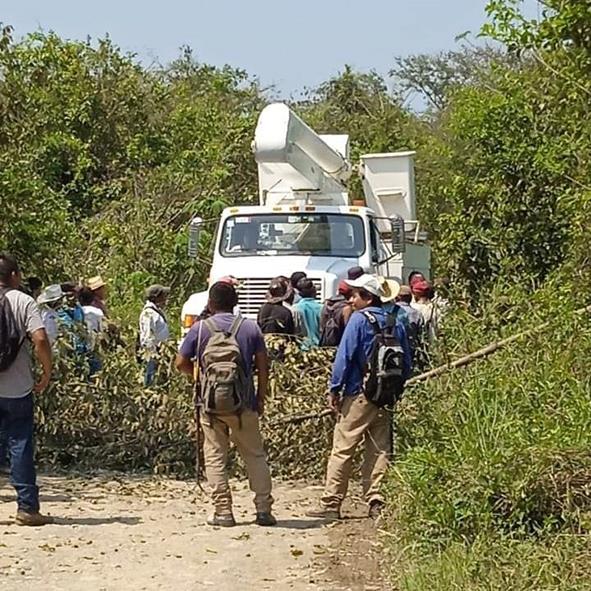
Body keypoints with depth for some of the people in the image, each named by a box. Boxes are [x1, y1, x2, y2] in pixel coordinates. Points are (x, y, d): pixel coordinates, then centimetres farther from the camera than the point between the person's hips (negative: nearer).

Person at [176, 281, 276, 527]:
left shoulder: (200, 328, -1)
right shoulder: (250, 327, 3)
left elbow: (181, 363, 1)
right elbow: (262, 365, 2)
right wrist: (261, 397, 9)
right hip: (243, 403, 1)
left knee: (215, 457, 5)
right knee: (255, 454, 9)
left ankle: (223, 512, 3)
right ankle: (264, 509, 6)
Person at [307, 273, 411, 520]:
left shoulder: (359, 319, -7)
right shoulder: (395, 324, 10)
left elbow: (345, 356, -11)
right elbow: (406, 363, 12)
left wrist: (334, 388, -6)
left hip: (359, 392, -6)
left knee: (342, 449, -2)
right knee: (379, 450, 10)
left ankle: (331, 503, -2)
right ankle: (376, 501, 7)